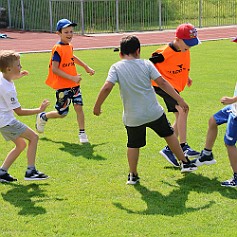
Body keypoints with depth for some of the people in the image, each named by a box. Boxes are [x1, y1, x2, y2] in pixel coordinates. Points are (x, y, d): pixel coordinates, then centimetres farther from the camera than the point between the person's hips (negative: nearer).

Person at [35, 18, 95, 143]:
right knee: (62, 113, 3)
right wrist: (72, 78, -23)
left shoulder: (69, 46, 8)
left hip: (74, 84, 6)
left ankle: (82, 133, 7)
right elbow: (54, 69, -20)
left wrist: (86, 67, 35)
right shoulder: (58, 49, -17)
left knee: (78, 106, -4)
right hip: (62, 86, -6)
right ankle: (43, 117, 29)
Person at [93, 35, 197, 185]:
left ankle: (133, 175, 19)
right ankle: (185, 163, 30)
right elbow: (162, 83, -5)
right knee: (169, 134, 20)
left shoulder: (116, 68, -4)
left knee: (133, 145, 15)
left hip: (132, 117, -1)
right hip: (154, 113, 1)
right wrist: (179, 99, -2)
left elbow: (107, 88, -15)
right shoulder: (146, 64, -2)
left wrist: (97, 106, -3)